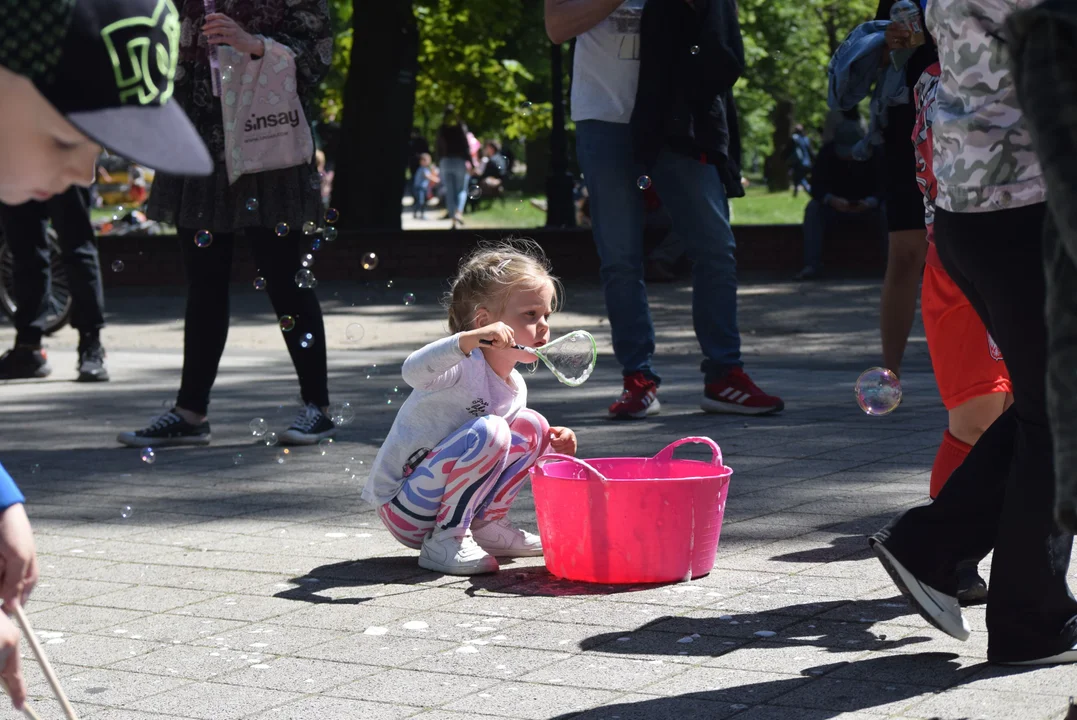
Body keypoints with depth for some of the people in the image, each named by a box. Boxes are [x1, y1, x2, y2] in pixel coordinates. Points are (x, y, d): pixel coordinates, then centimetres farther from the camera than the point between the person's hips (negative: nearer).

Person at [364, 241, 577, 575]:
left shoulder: (515, 387, 8)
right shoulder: (463, 366, -19)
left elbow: (502, 454, 21)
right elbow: (413, 371, -42)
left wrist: (551, 444, 3)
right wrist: (470, 339, -54)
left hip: (446, 501, 9)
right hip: (402, 509, -9)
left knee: (531, 426, 4)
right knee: (488, 430, -28)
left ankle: (486, 527, 9)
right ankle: (443, 541, -18)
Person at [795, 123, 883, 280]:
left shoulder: (872, 153, -16)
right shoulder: (826, 153, -13)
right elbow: (817, 186, -19)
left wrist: (869, 203, -41)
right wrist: (832, 200, -41)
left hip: (866, 204, -1)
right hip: (837, 205, 1)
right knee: (813, 209, -29)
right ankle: (812, 265, -36)